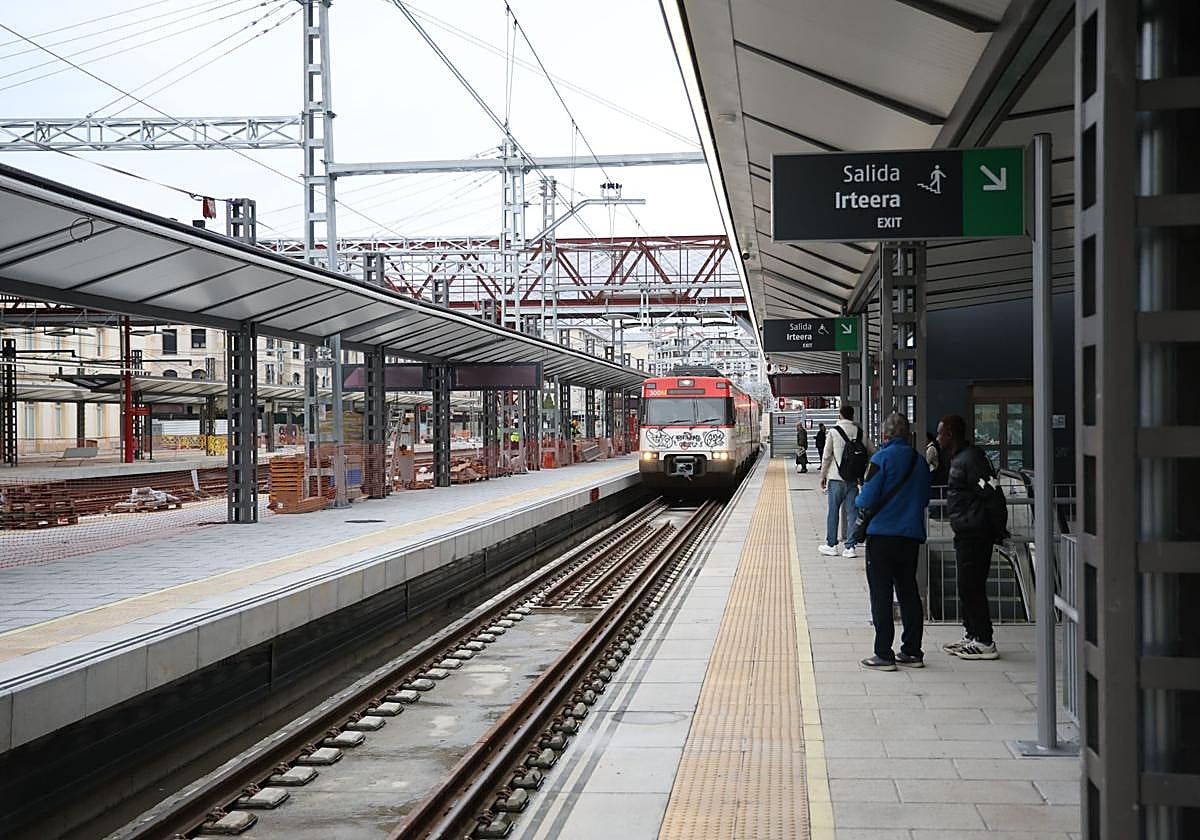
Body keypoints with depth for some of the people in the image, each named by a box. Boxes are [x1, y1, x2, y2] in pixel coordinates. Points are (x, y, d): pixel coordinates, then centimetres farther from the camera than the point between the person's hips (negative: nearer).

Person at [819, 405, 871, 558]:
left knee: (833, 512, 7)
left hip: (836, 478, -3)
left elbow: (826, 456, -5)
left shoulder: (834, 432, -6)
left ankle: (831, 545, 12)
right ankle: (850, 547, 5)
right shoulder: (860, 432, 3)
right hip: (853, 479, 3)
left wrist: (823, 475, 5)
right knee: (851, 512, 6)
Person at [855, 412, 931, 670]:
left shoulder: (882, 458, -11)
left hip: (882, 535, -6)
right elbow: (924, 499, 15)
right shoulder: (919, 460, 8)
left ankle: (884, 654, -1)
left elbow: (867, 500, -14)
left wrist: (858, 500, 6)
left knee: (881, 594, -1)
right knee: (908, 591, 13)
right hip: (912, 535, 6)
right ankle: (912, 651, 17)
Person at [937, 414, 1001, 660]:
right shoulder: (957, 457, 16)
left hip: (974, 534, -11)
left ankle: (984, 642, -2)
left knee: (971, 587, -7)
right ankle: (972, 635, 25)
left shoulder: (971, 458, -16)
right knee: (967, 587, 16)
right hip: (966, 532, 11)